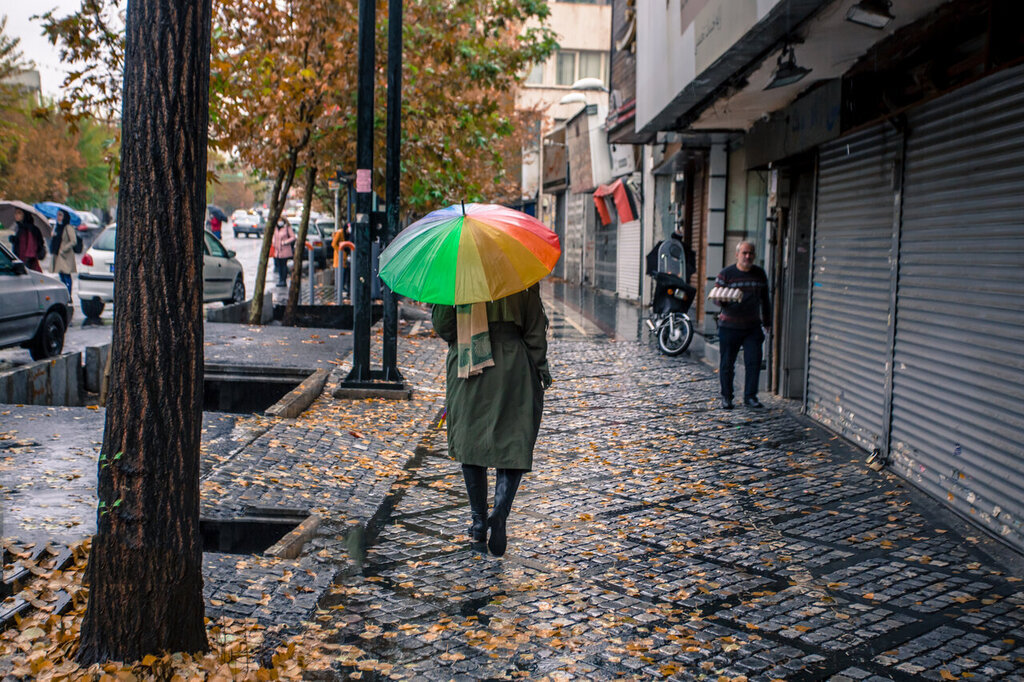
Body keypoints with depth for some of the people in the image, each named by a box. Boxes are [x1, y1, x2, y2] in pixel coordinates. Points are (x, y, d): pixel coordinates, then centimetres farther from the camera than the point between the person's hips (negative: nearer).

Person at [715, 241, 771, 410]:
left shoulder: (760, 274, 9)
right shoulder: (726, 274, -2)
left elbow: (765, 299, 18)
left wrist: (766, 322, 18)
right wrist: (726, 300, -25)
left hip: (753, 326, 3)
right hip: (729, 326, -2)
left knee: (754, 361, -5)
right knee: (726, 363, 2)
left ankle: (750, 396, 6)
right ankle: (726, 397, 15)